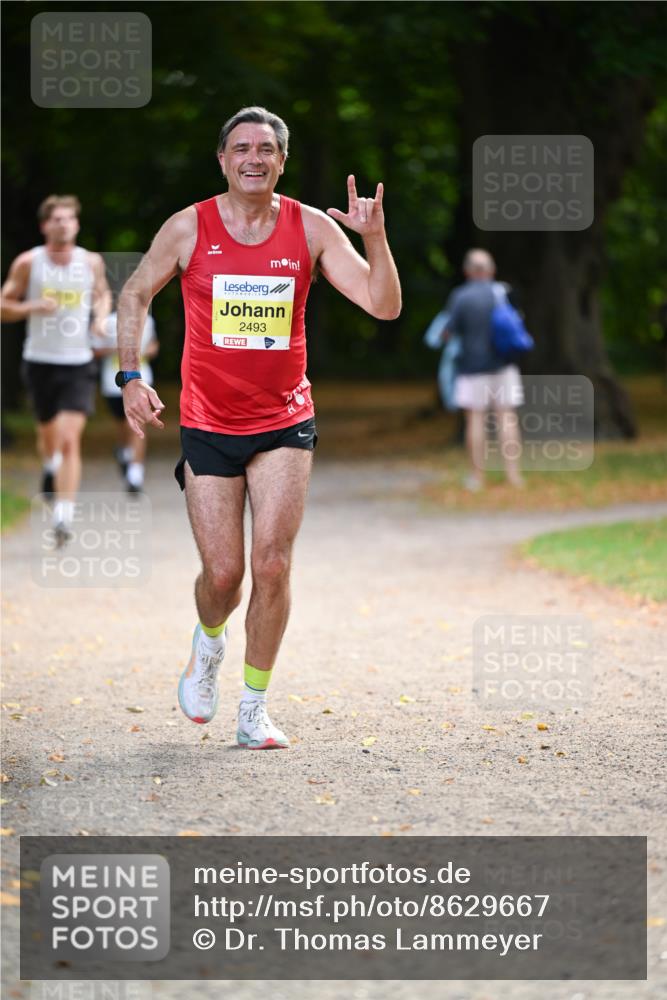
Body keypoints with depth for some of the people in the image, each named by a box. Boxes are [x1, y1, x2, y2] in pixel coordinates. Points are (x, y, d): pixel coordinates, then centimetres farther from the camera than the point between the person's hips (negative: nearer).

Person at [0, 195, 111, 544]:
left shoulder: (92, 262, 1)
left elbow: (103, 293, 21)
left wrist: (101, 314, 0)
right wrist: (33, 307, -18)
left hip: (78, 364, -1)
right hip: (40, 361, 1)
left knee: (70, 439, -15)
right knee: (49, 437, 16)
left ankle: (63, 516, -18)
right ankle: (51, 465, 53)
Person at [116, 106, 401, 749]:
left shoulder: (311, 229, -2)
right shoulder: (189, 228, -4)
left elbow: (384, 306, -5)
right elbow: (135, 295, 9)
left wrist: (374, 236, -20)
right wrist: (130, 377, -1)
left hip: (285, 423, 0)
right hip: (208, 425, 0)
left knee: (273, 564, -10)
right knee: (223, 574, -1)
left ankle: (255, 707, 5)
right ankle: (208, 641, 36)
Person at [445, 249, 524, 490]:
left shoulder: (459, 297, -8)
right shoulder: (503, 293, 0)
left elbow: (449, 332, -8)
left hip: (472, 364, -2)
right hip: (503, 365, 2)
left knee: (475, 418, 2)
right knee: (507, 417, 4)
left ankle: (477, 476, 2)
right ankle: (513, 473, 1)